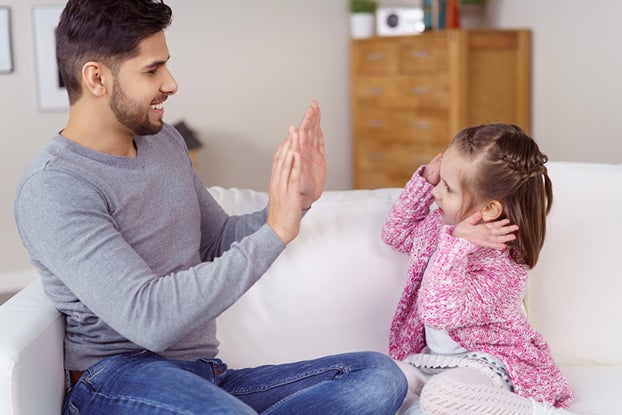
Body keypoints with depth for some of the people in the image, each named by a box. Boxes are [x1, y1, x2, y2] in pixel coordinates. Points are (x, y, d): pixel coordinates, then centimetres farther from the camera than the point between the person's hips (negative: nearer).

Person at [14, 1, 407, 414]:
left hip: (209, 377, 8)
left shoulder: (165, 140, 10)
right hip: (119, 376, -8)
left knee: (379, 375, -11)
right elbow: (149, 319, -25)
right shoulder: (53, 190, -15)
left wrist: (298, 201, 2)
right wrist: (274, 233, -25)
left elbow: (219, 241, 19)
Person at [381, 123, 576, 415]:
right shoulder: (444, 225, 1)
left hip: (484, 361, -7)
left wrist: (456, 245, -37)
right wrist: (424, 180, 4)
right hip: (432, 358, 7)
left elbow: (439, 312, -32)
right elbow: (396, 233, 18)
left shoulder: (502, 269, -24)